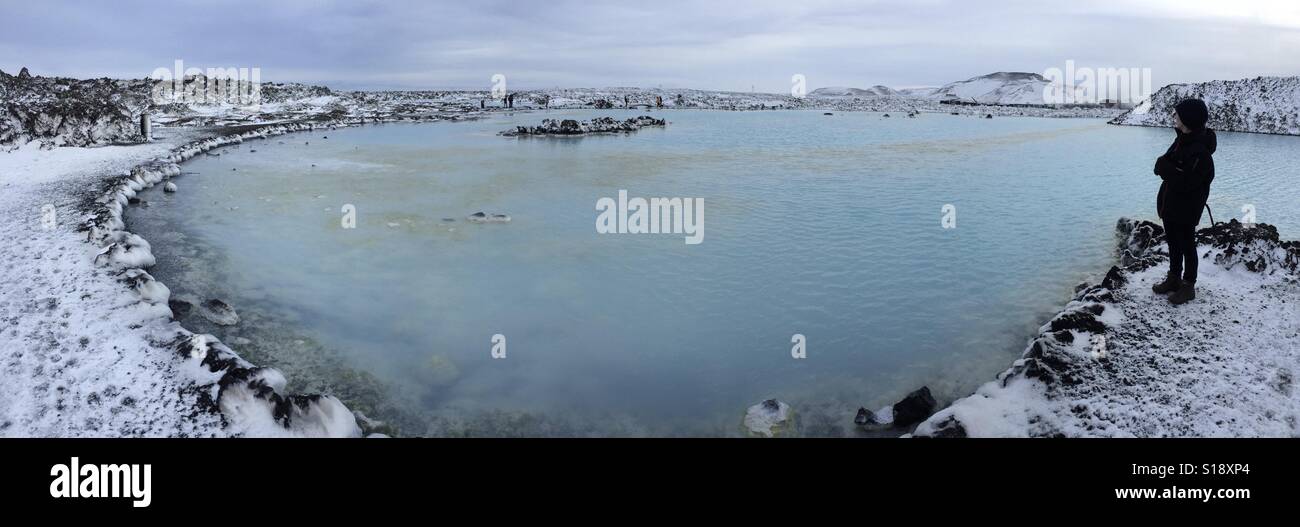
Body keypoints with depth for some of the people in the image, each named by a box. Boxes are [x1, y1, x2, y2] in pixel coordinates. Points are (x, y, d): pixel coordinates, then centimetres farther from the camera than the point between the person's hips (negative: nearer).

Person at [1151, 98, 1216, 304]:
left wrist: (1165, 167, -20)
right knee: (1173, 243, 20)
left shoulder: (1200, 150, -25)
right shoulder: (1182, 139, 3)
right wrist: (1166, 167, -14)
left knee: (1186, 246, 6)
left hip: (1186, 210, -8)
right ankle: (1174, 278, 35)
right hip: (1170, 203, 8)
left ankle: (1188, 286, 20)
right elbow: (1163, 165, 8)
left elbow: (1185, 183, -28)